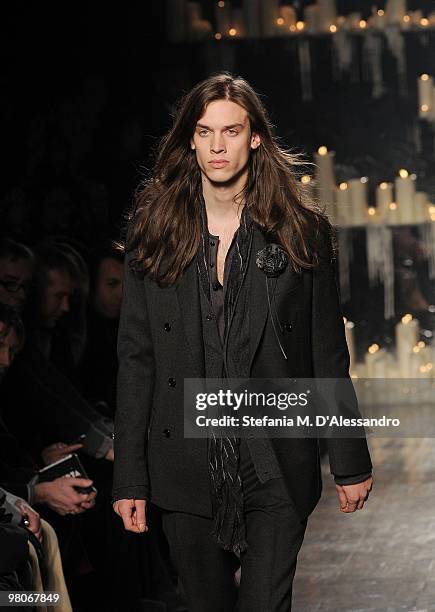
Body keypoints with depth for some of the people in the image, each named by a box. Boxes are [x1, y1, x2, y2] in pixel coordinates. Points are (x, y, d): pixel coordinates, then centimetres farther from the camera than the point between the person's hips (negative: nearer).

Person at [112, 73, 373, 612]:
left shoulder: (301, 231, 1)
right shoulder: (154, 232, 3)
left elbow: (328, 355, 3)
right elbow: (136, 358, 2)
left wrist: (351, 462, 3)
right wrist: (129, 478, -2)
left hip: (276, 470, -1)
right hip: (185, 467, 2)